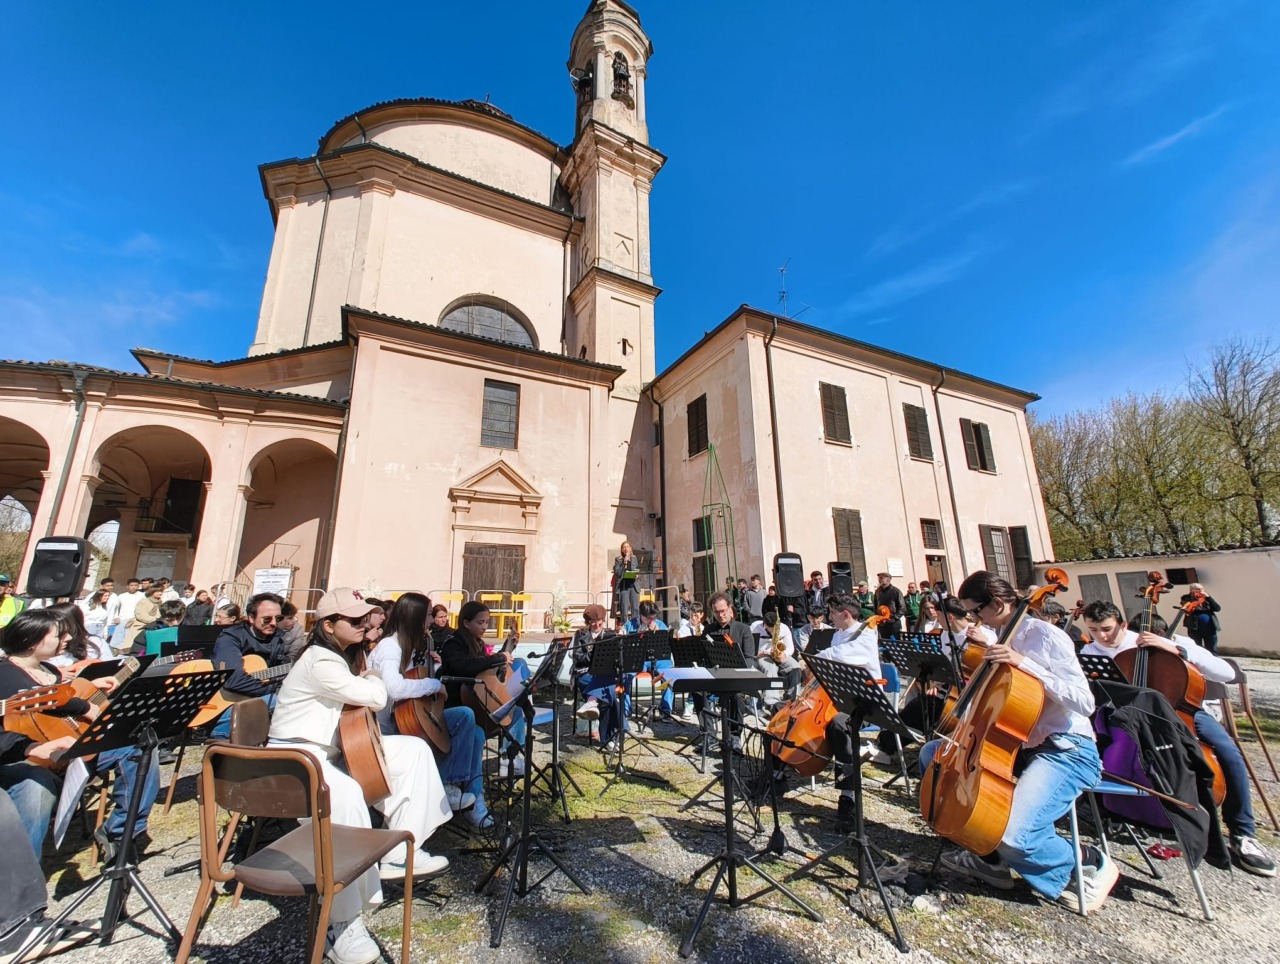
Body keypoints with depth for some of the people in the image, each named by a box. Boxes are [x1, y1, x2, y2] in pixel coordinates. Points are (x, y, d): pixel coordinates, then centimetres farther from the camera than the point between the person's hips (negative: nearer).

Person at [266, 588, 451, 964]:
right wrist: (373, 679, -4)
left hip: (334, 750, 10)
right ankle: (343, 925, -27)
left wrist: (368, 681, -3)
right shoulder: (319, 661, -21)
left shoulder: (349, 655, 9)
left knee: (414, 749, 2)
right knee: (346, 796, -39)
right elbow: (376, 697, -24)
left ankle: (398, 855, 5)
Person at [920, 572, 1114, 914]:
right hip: (1017, 744, 8)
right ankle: (990, 856, 11)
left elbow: (1085, 703, -22)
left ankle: (1090, 863, 9)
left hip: (1065, 752, -8)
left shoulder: (1047, 636, -14)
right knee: (933, 754, 4)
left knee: (1012, 838, -25)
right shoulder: (1002, 639, 8)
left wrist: (1024, 662, -28)